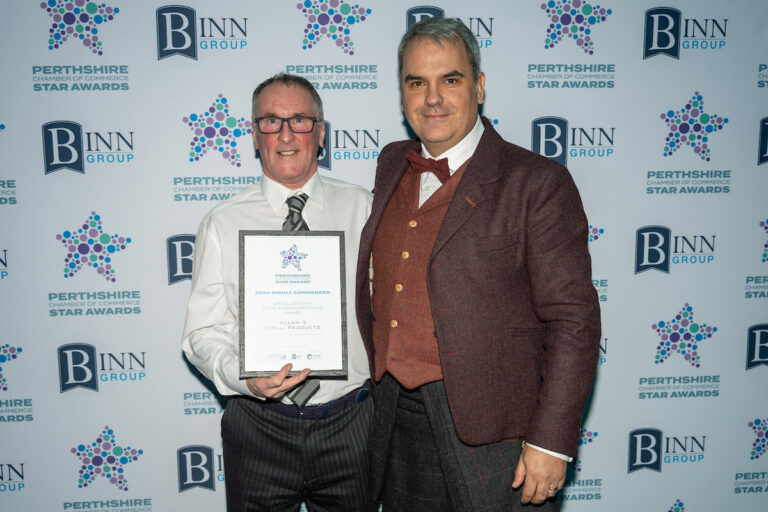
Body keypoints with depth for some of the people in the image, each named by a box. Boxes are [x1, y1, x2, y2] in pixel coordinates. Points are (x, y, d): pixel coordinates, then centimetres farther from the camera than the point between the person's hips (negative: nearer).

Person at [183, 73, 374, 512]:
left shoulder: (362, 208, 0)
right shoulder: (223, 224, -3)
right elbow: (204, 333, -3)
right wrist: (243, 377, -22)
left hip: (349, 424, 1)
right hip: (259, 429, -1)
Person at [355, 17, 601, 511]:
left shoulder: (537, 183, -12)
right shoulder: (392, 164, 7)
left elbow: (573, 320, -13)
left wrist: (550, 443, -15)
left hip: (492, 432, -5)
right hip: (396, 417, 6)